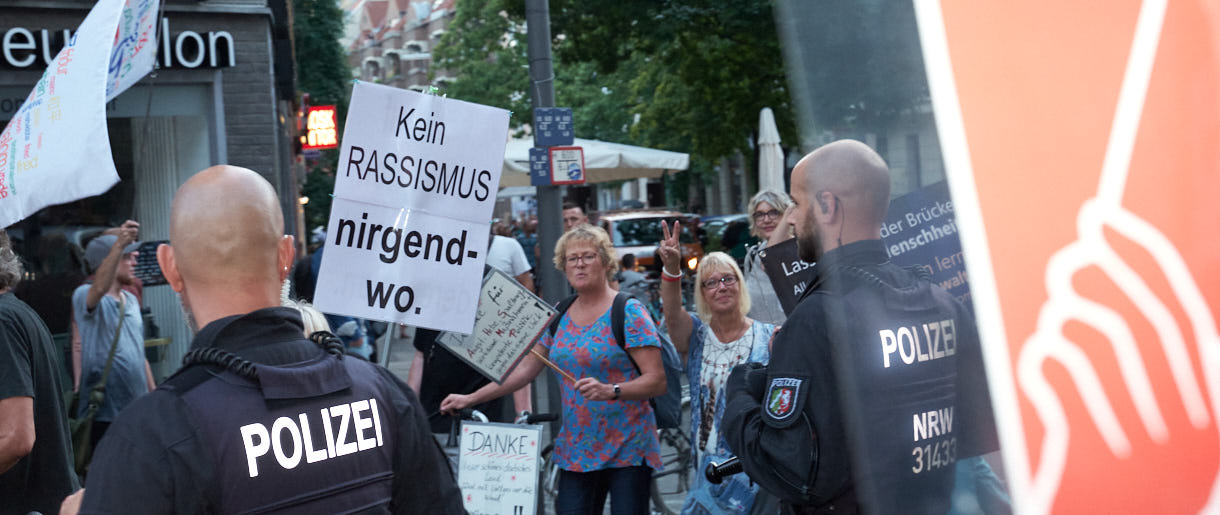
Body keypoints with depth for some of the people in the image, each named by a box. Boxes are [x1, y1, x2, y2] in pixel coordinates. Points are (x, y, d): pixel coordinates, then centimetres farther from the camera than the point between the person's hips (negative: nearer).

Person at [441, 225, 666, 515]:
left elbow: (657, 381, -12)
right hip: (575, 452, 5)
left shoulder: (628, 312, -6)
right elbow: (525, 368, 15)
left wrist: (610, 391, -27)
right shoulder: (558, 316, 11)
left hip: (628, 450, -5)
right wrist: (471, 399, 10)